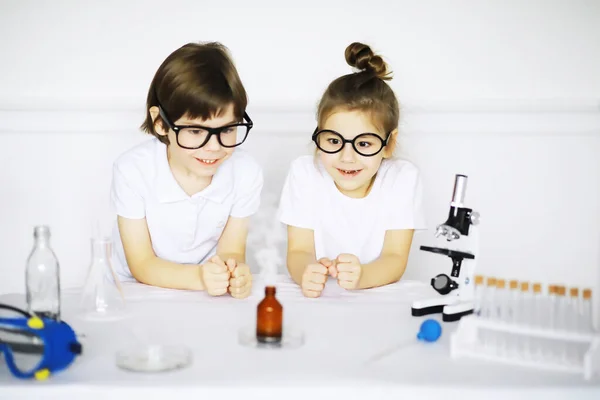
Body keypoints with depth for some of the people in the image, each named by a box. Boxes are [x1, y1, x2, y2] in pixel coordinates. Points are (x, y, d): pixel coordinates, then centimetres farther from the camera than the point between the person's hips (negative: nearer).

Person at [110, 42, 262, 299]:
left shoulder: (246, 172, -14)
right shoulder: (132, 170, -19)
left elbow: (230, 251, -7)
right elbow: (141, 265, -15)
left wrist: (235, 273, -31)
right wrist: (197, 277, -33)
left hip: (211, 296, 2)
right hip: (136, 293, -1)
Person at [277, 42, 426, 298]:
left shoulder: (403, 178, -9)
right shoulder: (304, 172, -7)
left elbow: (395, 259, -11)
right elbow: (299, 250, -8)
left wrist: (361, 276, -33)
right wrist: (306, 273, -32)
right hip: (316, 299, 1)